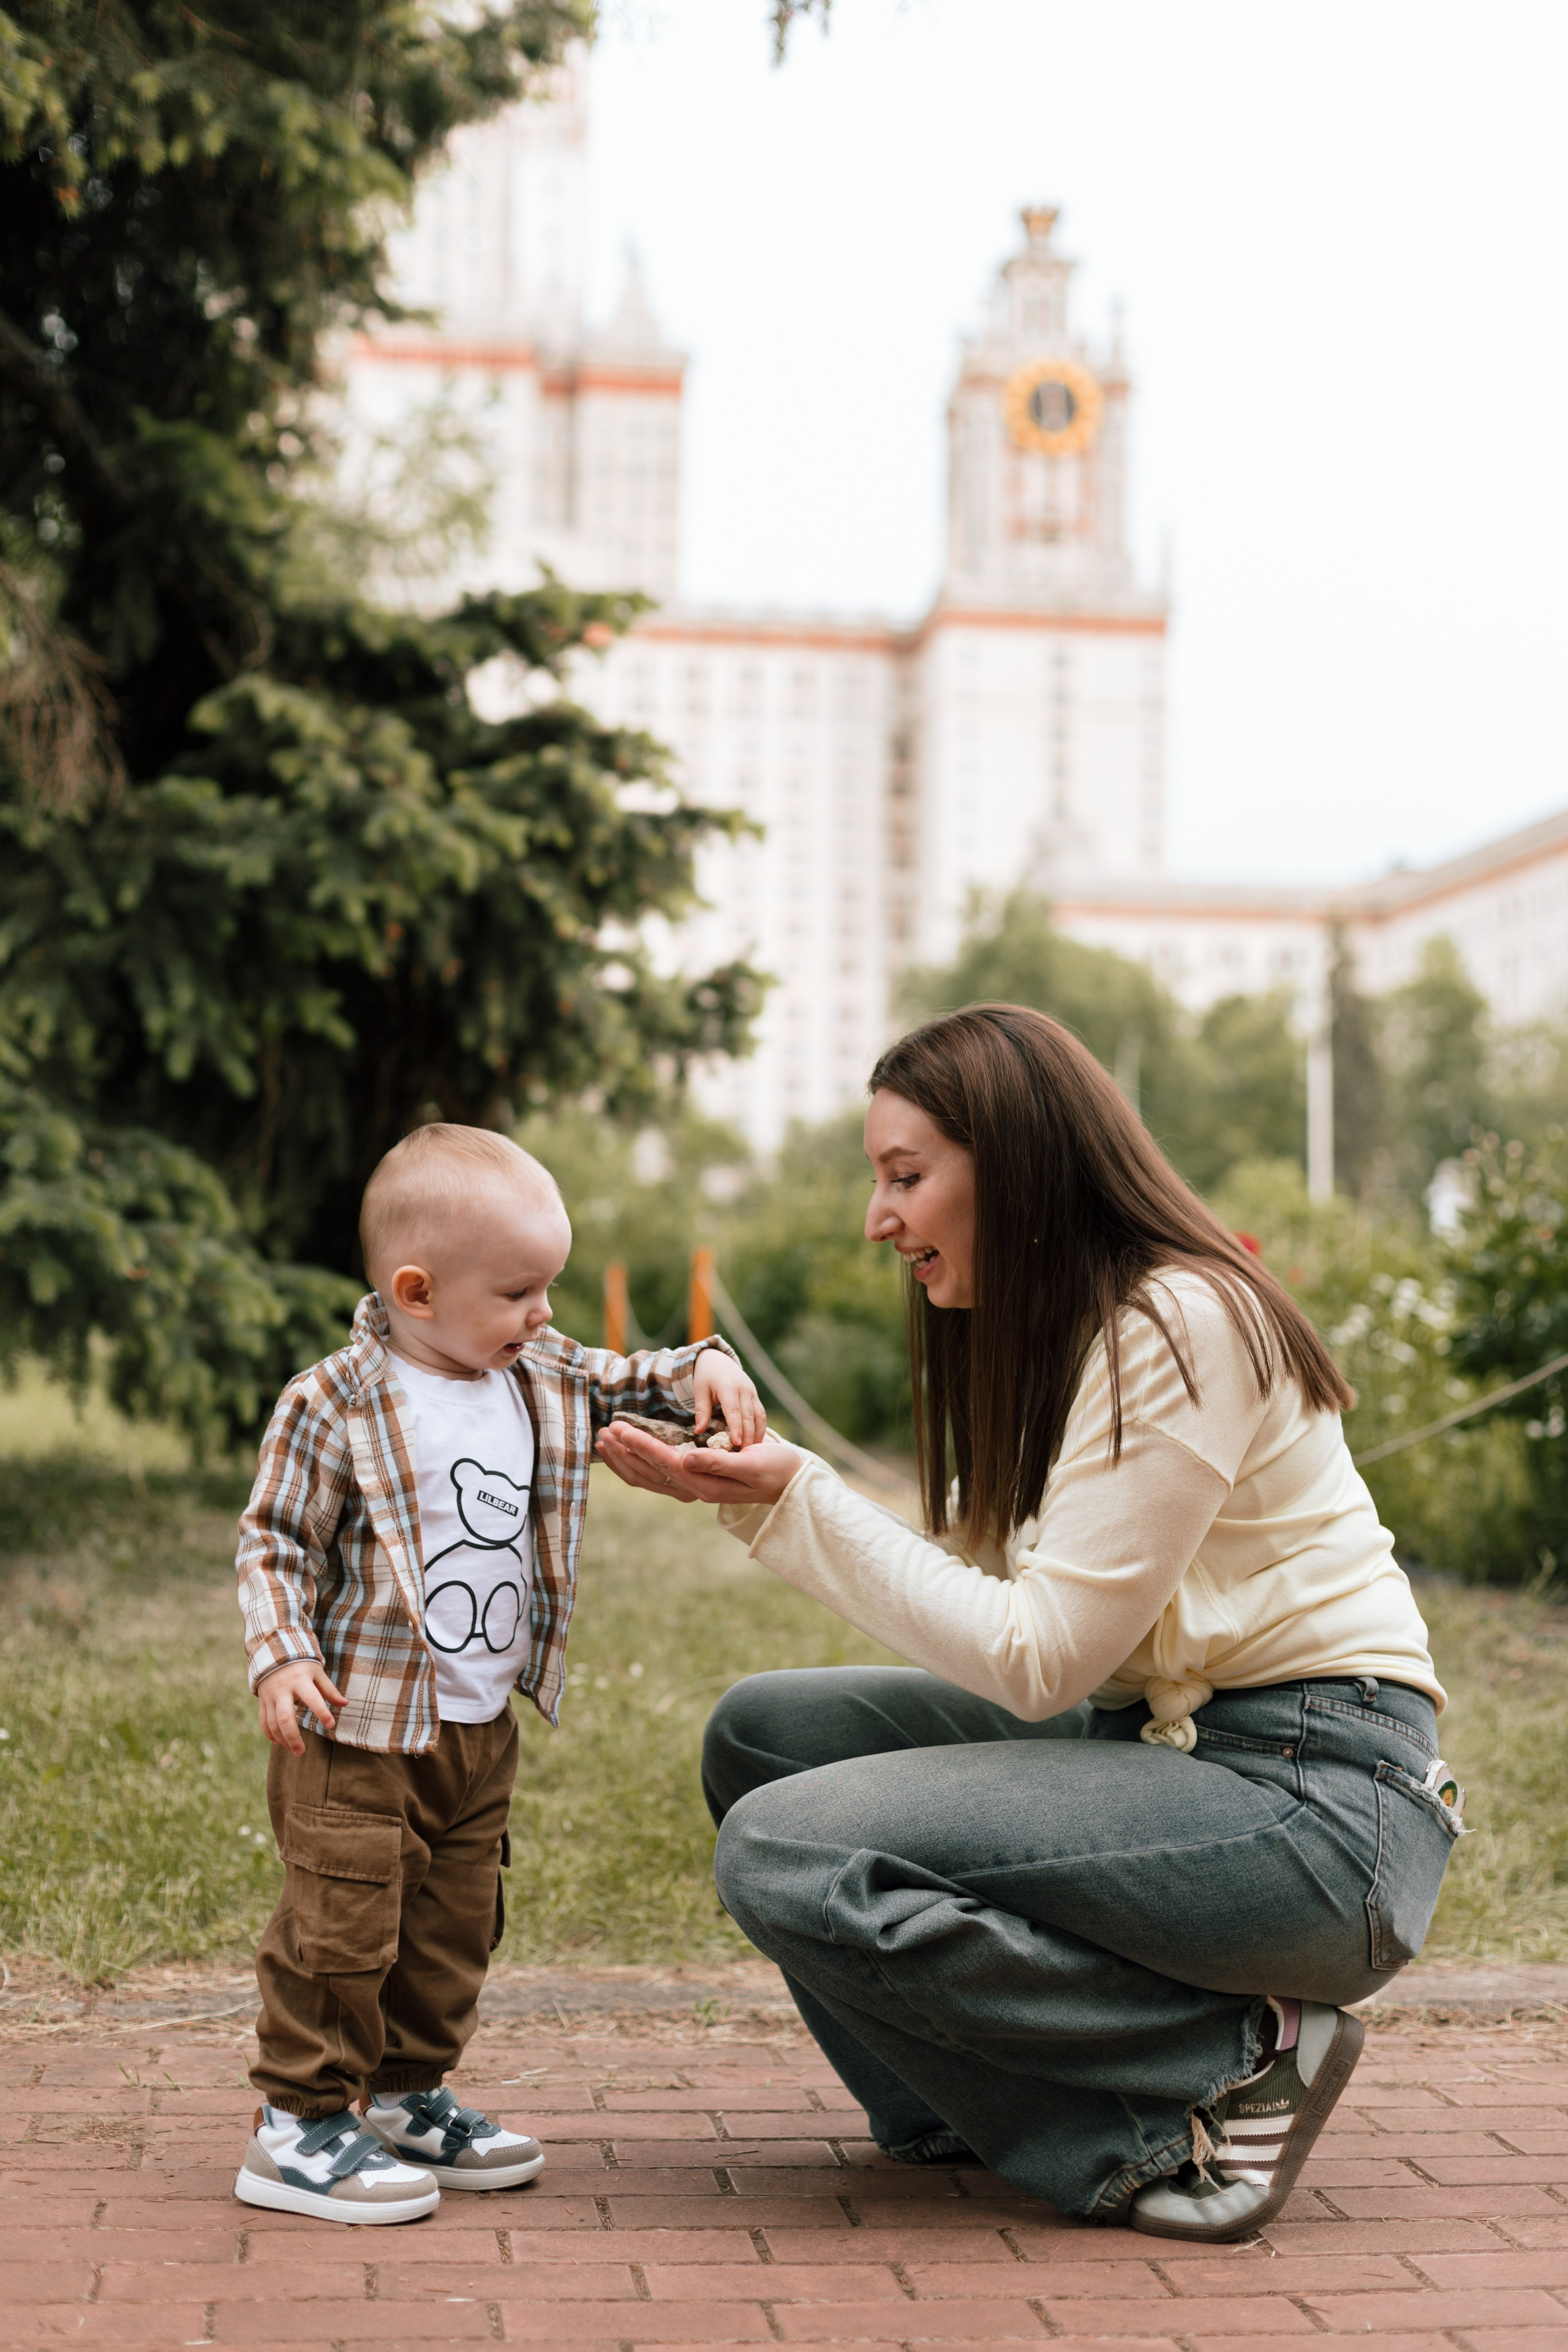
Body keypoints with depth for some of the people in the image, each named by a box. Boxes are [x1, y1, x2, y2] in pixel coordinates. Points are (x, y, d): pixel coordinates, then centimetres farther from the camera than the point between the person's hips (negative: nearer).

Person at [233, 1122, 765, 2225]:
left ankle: (405, 2096, 31)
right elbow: (275, 1540, -9)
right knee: (343, 1918, -6)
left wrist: (705, 1371, -5)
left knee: (456, 1924, 16)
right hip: (357, 1722, -7)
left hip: (483, 1726, 7)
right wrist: (281, 1658, -19)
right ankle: (298, 2124, 7)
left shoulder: (542, 1379, 5)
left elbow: (626, 1380, 16)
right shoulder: (333, 1406, -13)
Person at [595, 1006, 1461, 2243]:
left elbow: (1034, 1659, -18)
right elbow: (975, 1600, 7)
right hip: (1160, 1746, 10)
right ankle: (971, 2102, 7)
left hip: (1315, 1805, -10)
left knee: (789, 1856, -20)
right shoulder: (1056, 1332, 13)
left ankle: (1235, 2063, -10)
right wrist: (765, 1485, -1)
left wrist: (802, 1501, -15)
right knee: (765, 1731, 6)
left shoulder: (1181, 1325, -17)